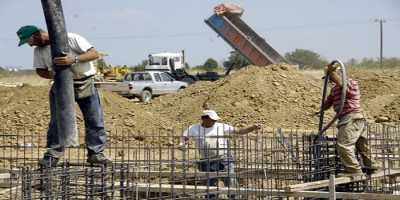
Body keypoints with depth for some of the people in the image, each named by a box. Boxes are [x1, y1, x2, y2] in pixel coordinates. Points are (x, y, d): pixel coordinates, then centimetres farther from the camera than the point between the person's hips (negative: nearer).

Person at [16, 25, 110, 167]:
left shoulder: (71, 39, -17)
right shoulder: (39, 50, 0)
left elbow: (94, 54, -20)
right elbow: (40, 70, 8)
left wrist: (74, 59, -35)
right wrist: (55, 75, -14)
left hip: (85, 85, -4)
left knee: (95, 120, -3)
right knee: (56, 122, 0)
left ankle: (96, 153, 5)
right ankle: (52, 155, 3)